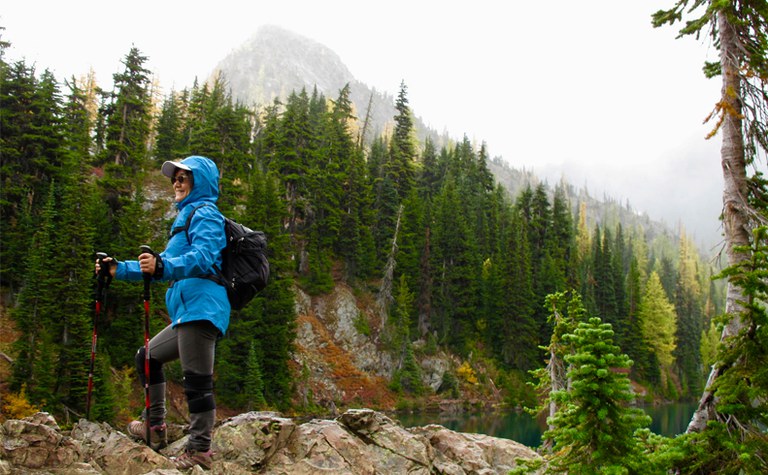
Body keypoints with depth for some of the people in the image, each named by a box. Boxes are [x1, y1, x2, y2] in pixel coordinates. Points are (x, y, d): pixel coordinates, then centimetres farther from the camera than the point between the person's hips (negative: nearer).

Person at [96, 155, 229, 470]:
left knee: (196, 379, -9)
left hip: (201, 309, -11)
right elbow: (168, 265, 30)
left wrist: (162, 266, -37)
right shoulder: (187, 216, 27)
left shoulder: (205, 214, -3)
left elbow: (203, 258, -22)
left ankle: (199, 451, -3)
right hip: (187, 313, 11)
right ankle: (155, 427, 28)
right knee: (148, 358, 22)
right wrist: (120, 269, 25)